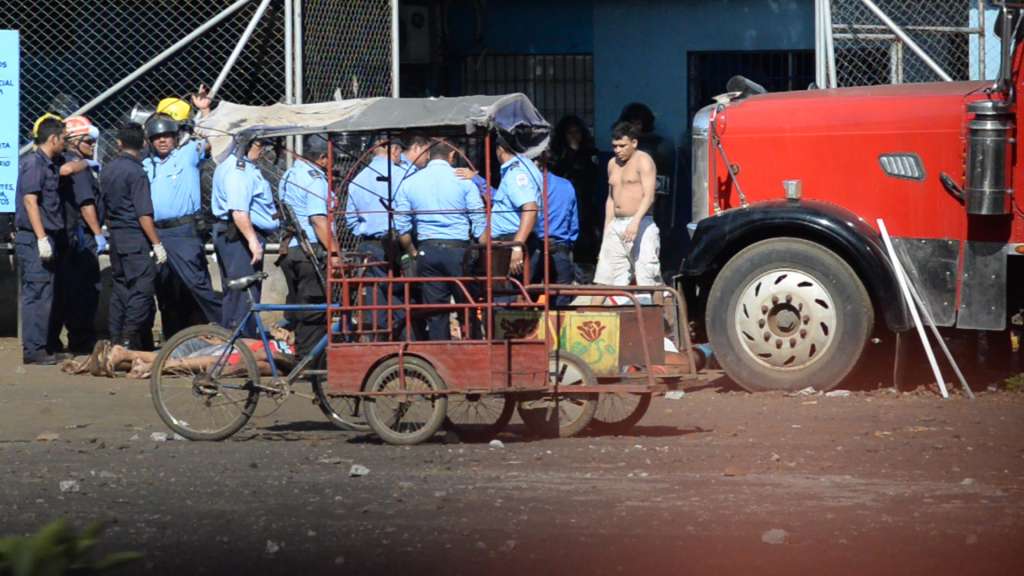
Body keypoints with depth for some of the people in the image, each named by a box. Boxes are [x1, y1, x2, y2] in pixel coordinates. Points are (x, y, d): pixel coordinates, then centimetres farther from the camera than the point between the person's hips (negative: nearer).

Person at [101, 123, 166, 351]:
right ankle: (130, 340, -14)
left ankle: (116, 341, 14)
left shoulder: (108, 170, 11)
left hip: (116, 238, 8)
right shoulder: (136, 172, -13)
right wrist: (157, 244, -13)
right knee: (142, 289, -7)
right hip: (136, 238, -8)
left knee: (120, 290, 12)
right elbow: (144, 214, -16)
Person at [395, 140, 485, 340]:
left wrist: (413, 253, 19)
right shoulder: (463, 180, -2)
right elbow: (479, 222, -4)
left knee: (435, 311, 6)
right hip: (458, 248, -2)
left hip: (427, 250, 2)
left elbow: (402, 226, 7)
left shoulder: (409, 183, 6)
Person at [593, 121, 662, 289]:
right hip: (616, 225, 8)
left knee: (648, 279, -13)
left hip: (640, 225, -8)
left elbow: (649, 195, -17)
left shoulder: (643, 161, -5)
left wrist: (635, 222, -30)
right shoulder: (613, 164, 18)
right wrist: (607, 230, 19)